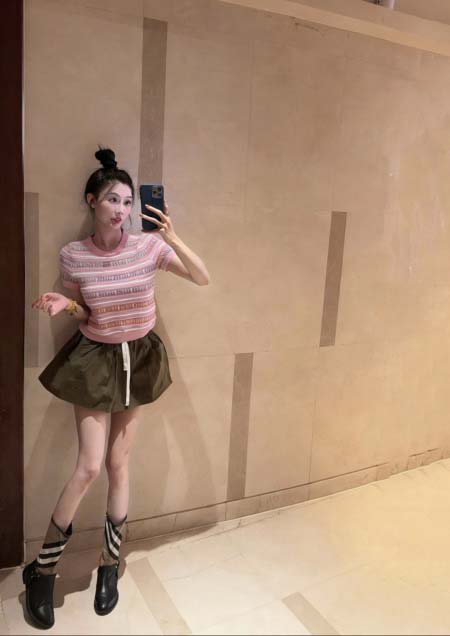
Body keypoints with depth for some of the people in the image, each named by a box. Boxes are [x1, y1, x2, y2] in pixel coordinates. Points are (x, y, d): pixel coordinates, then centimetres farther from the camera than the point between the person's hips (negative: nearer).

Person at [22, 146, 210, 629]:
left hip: (138, 357, 2)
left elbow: (203, 279, -10)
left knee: (118, 463, 9)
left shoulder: (149, 246, -9)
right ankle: (42, 569, 19)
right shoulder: (72, 256, -9)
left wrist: (174, 239, -24)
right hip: (94, 359, -1)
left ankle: (109, 564, 30)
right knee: (89, 467, -5)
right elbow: (84, 315, 3)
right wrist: (64, 304, -19)